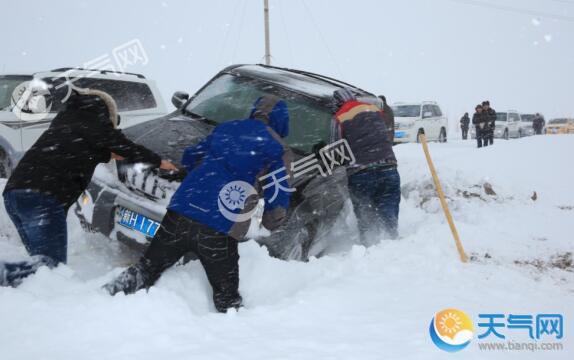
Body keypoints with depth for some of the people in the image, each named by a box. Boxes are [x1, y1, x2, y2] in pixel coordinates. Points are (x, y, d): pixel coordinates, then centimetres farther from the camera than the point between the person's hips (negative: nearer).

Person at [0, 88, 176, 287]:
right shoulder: (95, 122, 6)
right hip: (43, 198, -8)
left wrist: (109, 154, 45)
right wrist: (159, 161, 25)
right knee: (52, 263, -8)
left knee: (42, 258, 13)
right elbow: (126, 147, 11)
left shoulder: (65, 117, 26)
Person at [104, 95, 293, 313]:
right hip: (220, 228, -4)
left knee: (148, 268, 19)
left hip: (180, 212, 4)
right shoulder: (278, 148, 5)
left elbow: (189, 158, 28)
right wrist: (271, 222, 18)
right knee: (226, 295, 11)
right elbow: (279, 197, 0)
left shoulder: (224, 129, 19)